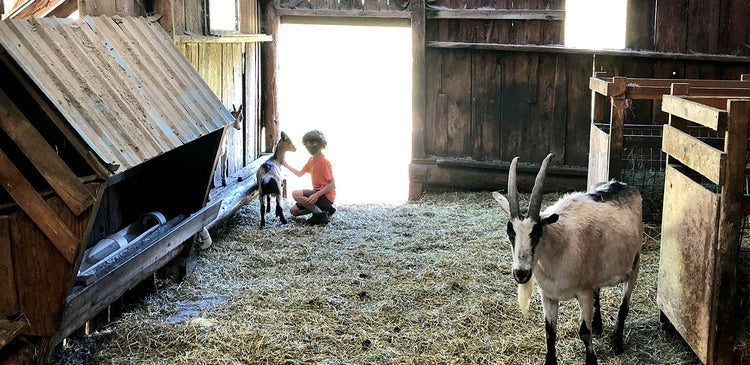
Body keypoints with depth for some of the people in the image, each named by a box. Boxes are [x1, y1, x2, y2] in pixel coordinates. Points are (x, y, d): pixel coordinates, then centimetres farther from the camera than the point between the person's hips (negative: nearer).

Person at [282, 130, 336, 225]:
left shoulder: (324, 162, -16)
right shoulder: (311, 160, 11)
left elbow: (331, 184, -20)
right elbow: (300, 174, 24)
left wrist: (317, 195, -30)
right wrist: (286, 165, 17)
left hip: (326, 196, -10)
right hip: (317, 193, 10)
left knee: (296, 194, -25)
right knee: (293, 211, 10)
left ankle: (321, 215, -15)